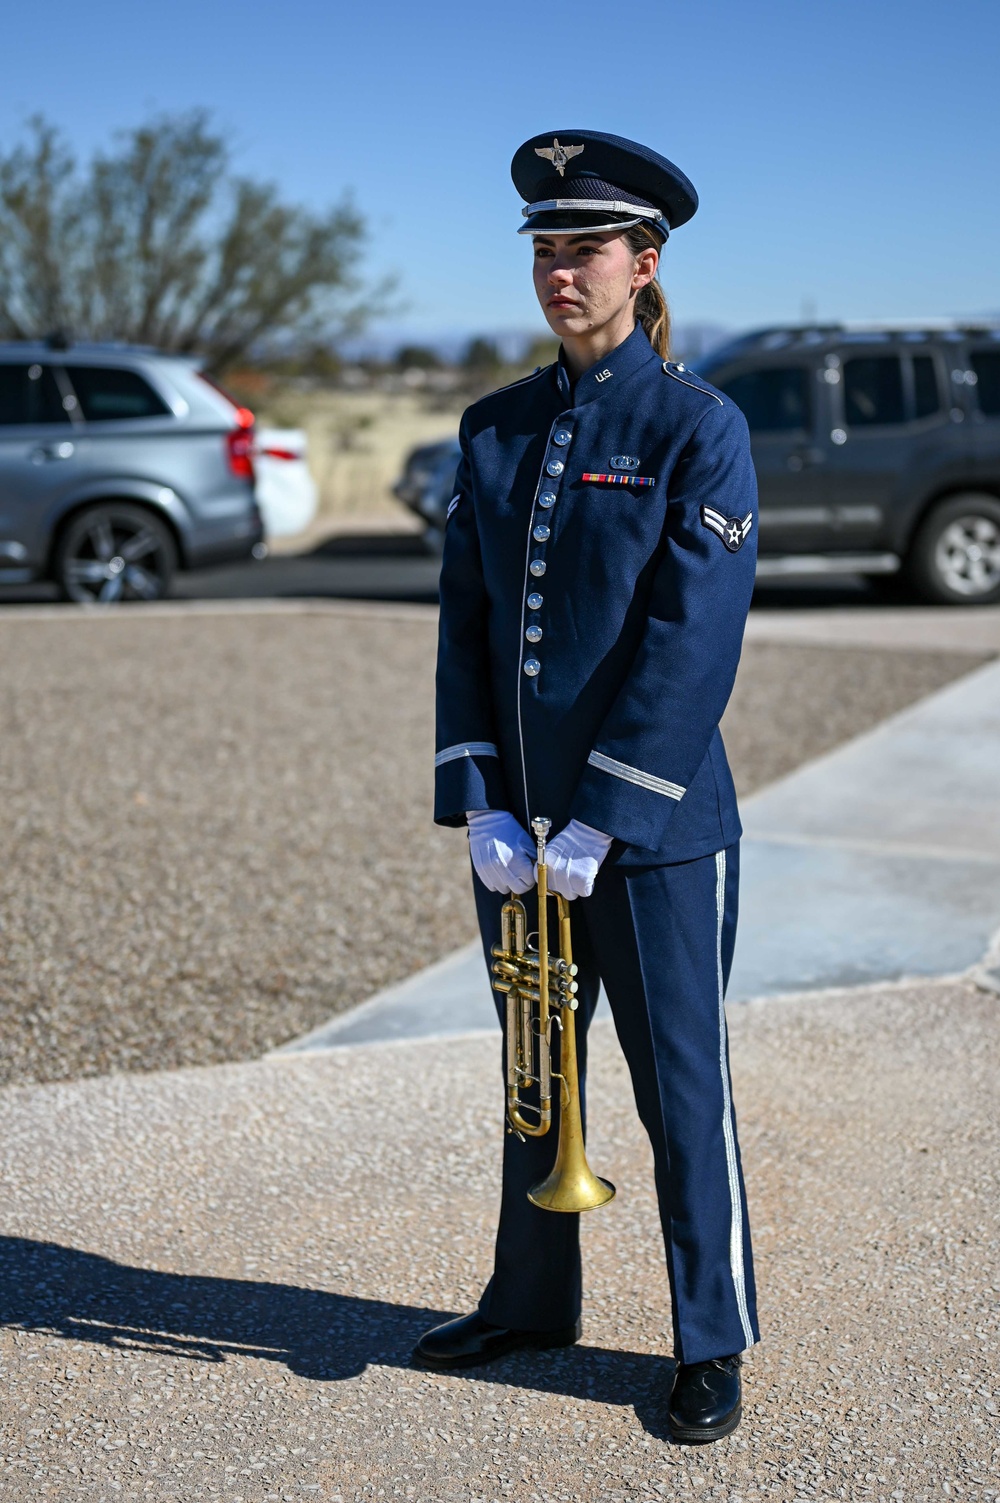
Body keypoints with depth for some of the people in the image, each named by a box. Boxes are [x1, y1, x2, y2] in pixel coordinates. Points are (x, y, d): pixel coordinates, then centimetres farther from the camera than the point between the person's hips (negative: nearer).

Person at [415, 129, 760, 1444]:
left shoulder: (700, 429, -9)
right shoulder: (495, 429, 7)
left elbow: (691, 646, -15)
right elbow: (466, 622, 5)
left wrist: (601, 823, -18)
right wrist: (482, 804, -5)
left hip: (656, 827, -5)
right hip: (519, 821, 5)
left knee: (681, 1089, 6)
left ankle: (714, 1347, 24)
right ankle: (531, 1302, 37)